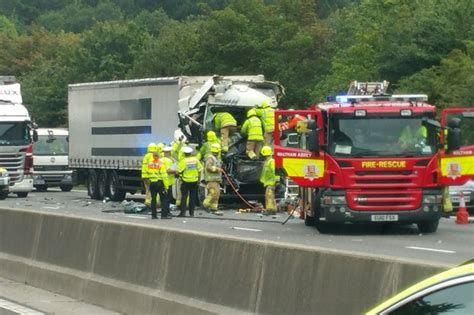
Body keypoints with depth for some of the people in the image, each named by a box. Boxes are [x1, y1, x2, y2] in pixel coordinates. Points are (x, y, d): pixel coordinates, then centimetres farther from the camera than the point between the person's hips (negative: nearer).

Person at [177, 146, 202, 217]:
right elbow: (200, 170, 4)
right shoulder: (195, 160, 0)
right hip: (194, 181, 3)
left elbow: (179, 171, -15)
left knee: (184, 197, 2)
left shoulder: (183, 161, -12)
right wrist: (199, 179, 13)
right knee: (193, 197, 9)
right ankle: (191, 212, 10)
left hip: (185, 181, -3)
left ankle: (183, 212, -3)